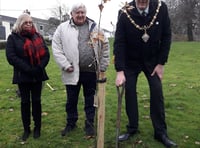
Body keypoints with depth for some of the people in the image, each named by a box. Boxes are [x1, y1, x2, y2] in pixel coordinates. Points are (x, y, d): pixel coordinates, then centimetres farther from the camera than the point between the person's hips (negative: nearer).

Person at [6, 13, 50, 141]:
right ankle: (26, 129, 20)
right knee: (25, 102, 8)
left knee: (36, 101, 8)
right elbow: (11, 56, -12)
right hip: (23, 76, -2)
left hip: (37, 75, 2)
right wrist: (28, 69, -19)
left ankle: (37, 128, 20)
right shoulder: (13, 37, 0)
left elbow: (46, 54, 2)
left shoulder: (38, 36, 9)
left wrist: (39, 68, -14)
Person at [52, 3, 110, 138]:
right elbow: (56, 48, -2)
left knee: (90, 100, 11)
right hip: (72, 72, 0)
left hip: (91, 71, 1)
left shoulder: (95, 27, 5)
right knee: (71, 100, 13)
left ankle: (90, 124, 26)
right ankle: (71, 123, 33)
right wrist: (66, 65, -10)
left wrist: (103, 67, 3)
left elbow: (105, 46, 7)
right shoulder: (63, 28, 1)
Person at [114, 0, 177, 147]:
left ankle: (161, 132, 9)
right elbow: (119, 43, -20)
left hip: (153, 61, 1)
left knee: (157, 93, -3)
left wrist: (161, 63, -10)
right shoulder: (125, 13, -21)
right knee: (130, 93, 0)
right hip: (131, 62, 0)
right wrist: (119, 70, -26)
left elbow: (166, 36, -9)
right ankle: (132, 128, 16)